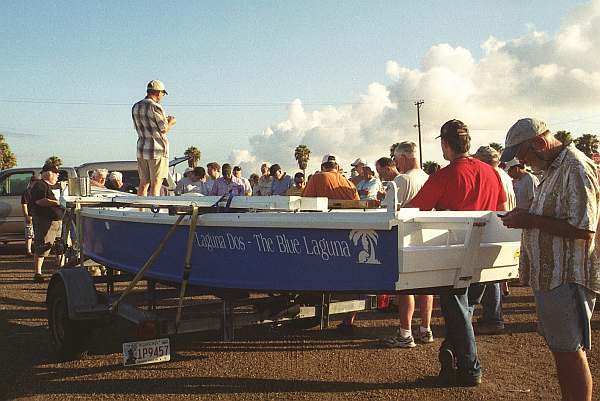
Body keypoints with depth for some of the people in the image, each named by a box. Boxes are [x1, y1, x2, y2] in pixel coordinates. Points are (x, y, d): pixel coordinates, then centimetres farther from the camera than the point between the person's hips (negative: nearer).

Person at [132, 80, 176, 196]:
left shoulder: (136, 107, 10)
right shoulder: (156, 107, -14)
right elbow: (164, 129, -12)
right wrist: (171, 122, 10)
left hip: (141, 149, 7)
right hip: (157, 149, -7)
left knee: (143, 183, 11)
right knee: (155, 184, -3)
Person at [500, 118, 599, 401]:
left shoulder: (577, 170, -17)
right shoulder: (553, 170, 15)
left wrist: (530, 220, -19)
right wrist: (525, 217, 8)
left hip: (568, 279, -10)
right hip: (550, 276, 10)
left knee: (569, 353, -3)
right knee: (560, 349, 16)